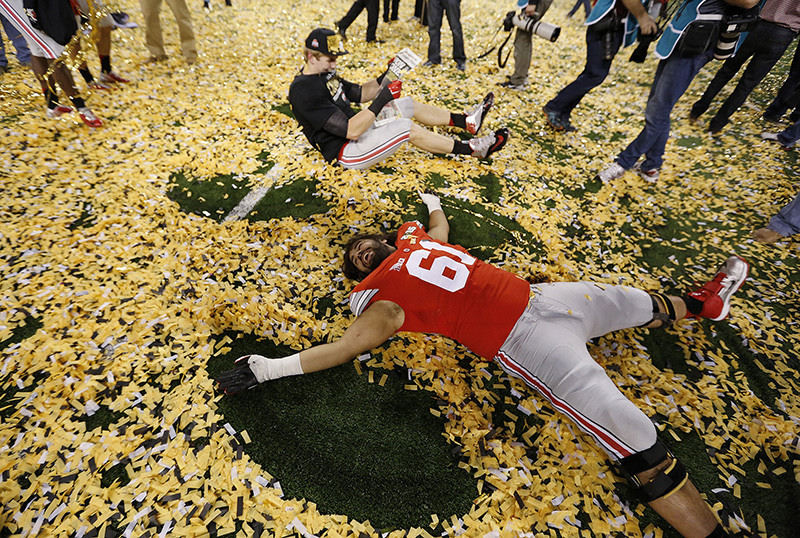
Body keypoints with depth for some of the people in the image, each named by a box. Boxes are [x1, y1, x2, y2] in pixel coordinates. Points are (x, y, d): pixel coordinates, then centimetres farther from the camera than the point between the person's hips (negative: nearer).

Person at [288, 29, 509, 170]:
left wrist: (387, 76, -2)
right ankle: (471, 148, -6)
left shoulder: (325, 74, 7)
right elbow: (351, 131, -31)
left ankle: (467, 121, 14)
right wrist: (383, 100, -30)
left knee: (408, 104, 9)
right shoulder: (304, 91, -25)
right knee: (408, 128, -20)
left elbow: (360, 93, 14)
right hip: (347, 151, -10)